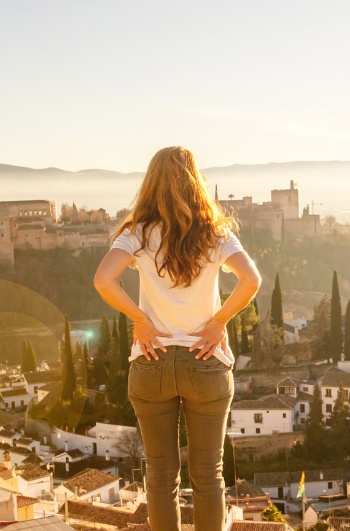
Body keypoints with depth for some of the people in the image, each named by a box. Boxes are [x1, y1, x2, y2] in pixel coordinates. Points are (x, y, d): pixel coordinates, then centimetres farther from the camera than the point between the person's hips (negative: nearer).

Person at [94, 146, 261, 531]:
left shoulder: (138, 233, -4)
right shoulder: (215, 233, -3)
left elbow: (103, 280, -20)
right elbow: (251, 280, -19)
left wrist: (139, 318, -9)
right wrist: (219, 321, -8)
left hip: (152, 363, 0)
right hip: (205, 362, 0)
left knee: (161, 475, 14)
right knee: (207, 474, 13)